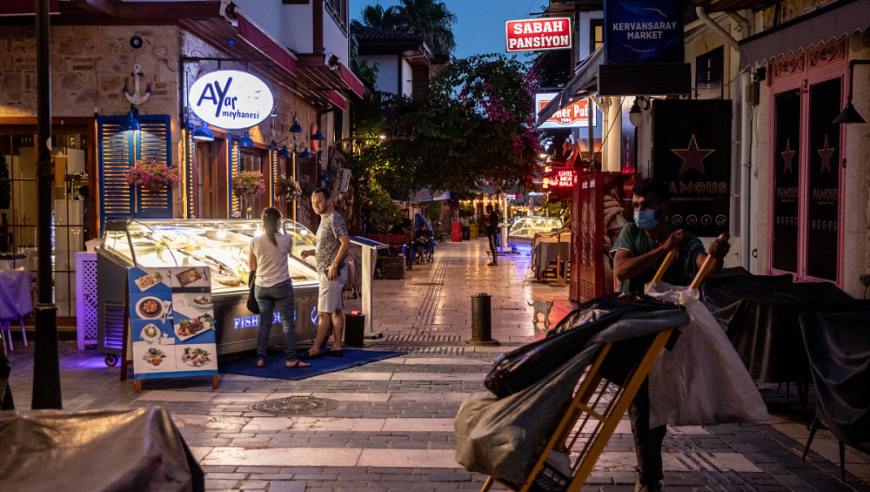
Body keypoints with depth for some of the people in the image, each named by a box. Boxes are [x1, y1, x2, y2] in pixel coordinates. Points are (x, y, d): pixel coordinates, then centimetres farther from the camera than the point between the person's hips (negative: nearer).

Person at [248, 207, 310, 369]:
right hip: (282, 286, -3)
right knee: (288, 322, 4)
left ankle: (260, 358, 11)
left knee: (264, 323, 11)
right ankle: (291, 359, 3)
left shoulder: (255, 241, -4)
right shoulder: (285, 240, -11)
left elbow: (251, 266, 5)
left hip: (261, 287, 3)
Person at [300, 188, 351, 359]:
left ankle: (315, 350, -3)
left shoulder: (335, 219, -14)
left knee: (324, 312, -6)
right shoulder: (325, 219, 17)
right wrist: (311, 252, 10)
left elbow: (346, 243, -23)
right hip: (327, 272, 10)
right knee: (335, 311, 11)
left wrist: (334, 265, -24)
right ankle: (337, 347, 14)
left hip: (332, 273, -10)